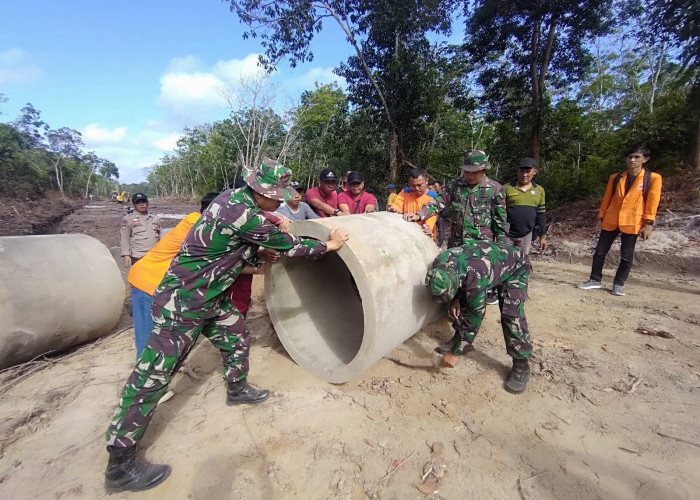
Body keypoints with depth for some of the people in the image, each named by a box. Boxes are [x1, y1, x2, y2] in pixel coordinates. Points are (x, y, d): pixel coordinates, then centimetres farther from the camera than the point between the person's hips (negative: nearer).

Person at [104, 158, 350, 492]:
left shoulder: (234, 198, 1)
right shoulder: (244, 215, -27)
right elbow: (289, 247, -19)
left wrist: (273, 229, 4)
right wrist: (329, 245, -5)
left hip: (209, 298, 10)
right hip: (182, 302, -10)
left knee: (238, 338, 20)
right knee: (152, 376, 2)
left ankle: (237, 390, 45)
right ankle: (120, 466, 18)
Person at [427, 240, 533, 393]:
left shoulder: (475, 277, -44)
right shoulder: (439, 263, -26)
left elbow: (474, 318, -33)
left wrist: (454, 353, -26)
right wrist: (454, 300, -18)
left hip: (515, 267, -6)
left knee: (511, 315, -21)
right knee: (464, 302, -3)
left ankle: (521, 365, -6)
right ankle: (459, 340, 17)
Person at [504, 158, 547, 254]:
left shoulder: (539, 190, 7)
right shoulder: (507, 188, -4)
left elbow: (541, 215, 12)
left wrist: (543, 236, 10)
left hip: (526, 236, 3)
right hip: (506, 235, -3)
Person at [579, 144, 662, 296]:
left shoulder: (653, 178, -1)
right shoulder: (615, 178, 8)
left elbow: (652, 202, -4)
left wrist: (648, 223, -10)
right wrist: (600, 218, 7)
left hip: (632, 223, -3)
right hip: (610, 221, 3)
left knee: (626, 256, 4)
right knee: (600, 252, 4)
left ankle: (619, 284, 18)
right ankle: (595, 280, 16)